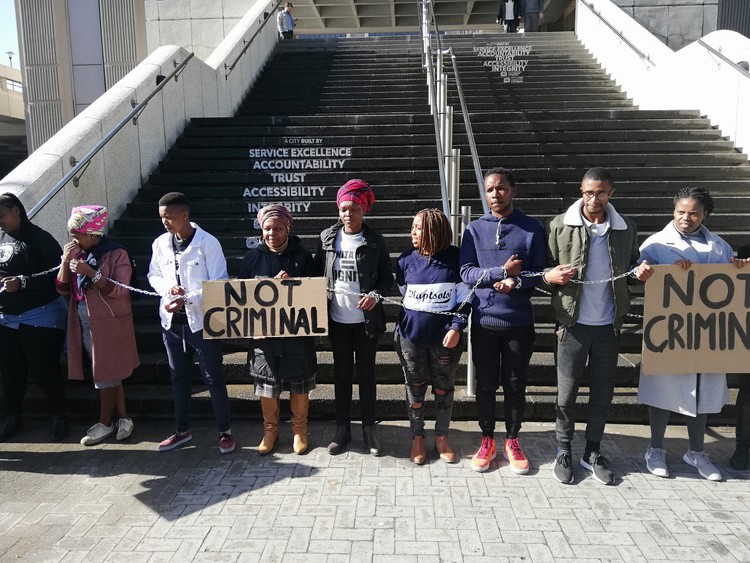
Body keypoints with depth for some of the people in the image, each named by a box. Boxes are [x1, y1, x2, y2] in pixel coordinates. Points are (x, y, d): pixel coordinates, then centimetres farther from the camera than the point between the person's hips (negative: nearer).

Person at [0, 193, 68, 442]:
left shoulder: (40, 239, -11)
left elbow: (56, 275, -18)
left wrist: (23, 282, -25)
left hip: (39, 317, -6)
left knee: (45, 369, 1)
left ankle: (59, 418, 17)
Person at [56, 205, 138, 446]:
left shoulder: (117, 254, -12)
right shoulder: (72, 251, 5)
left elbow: (119, 290, -19)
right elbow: (63, 289, 4)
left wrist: (91, 272, -27)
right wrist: (65, 262, -10)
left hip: (109, 324, -6)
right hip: (83, 322, 6)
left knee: (106, 374, 4)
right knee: (110, 373, 13)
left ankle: (105, 423, 20)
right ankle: (123, 418, 24)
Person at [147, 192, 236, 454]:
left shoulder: (208, 243, -13)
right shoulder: (160, 243, 2)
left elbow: (218, 284, -14)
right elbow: (153, 275, 13)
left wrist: (186, 299, -21)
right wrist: (167, 288, -9)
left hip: (202, 320, -5)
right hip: (172, 320, 5)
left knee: (213, 377, 4)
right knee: (179, 376, 16)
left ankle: (225, 431, 17)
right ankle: (182, 430, 32)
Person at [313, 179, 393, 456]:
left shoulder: (375, 241, -4)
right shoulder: (327, 238, 2)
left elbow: (386, 276, 0)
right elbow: (318, 273, 6)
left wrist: (375, 295, -18)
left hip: (365, 318, -2)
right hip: (337, 318, 2)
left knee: (366, 372, 8)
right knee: (341, 372, 11)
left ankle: (369, 428, 22)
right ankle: (342, 428, 24)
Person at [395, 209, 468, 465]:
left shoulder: (455, 258, -6)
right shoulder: (406, 260, 1)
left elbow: (464, 296, -2)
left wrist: (456, 327, -12)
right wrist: (404, 327, 7)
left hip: (445, 337, -1)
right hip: (411, 336, 2)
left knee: (444, 388, 10)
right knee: (414, 388, 11)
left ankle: (442, 438, 28)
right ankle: (417, 438, 28)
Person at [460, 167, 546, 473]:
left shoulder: (532, 228, 1)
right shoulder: (475, 229, 2)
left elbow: (539, 273, -1)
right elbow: (466, 272, -6)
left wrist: (516, 282, -20)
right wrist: (502, 271, -18)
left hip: (519, 321, 0)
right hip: (484, 321, 1)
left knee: (515, 384, 11)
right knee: (485, 384, 11)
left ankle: (512, 440, 29)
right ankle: (487, 440, 28)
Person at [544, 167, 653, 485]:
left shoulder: (625, 229, 5)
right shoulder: (560, 226, -4)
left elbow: (631, 267, 16)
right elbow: (544, 268, 1)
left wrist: (642, 273, -6)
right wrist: (551, 276, -21)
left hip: (609, 324, 3)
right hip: (573, 324, -3)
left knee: (603, 390, 12)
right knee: (567, 390, 7)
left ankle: (592, 452, 28)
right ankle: (563, 451, 24)